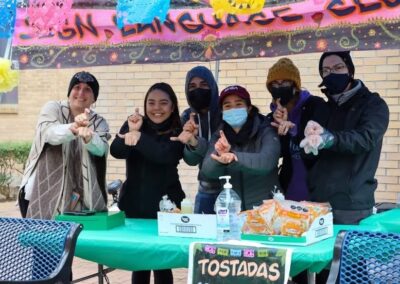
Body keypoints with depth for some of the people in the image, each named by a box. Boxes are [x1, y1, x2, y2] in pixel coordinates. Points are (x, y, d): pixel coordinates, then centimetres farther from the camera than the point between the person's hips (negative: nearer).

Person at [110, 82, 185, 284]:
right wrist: (132, 132, -26)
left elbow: (166, 155, -23)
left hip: (164, 205, -3)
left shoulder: (178, 132, -3)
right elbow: (116, 152, -10)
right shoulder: (133, 124, 6)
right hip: (133, 204, 3)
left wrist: (140, 138, -30)